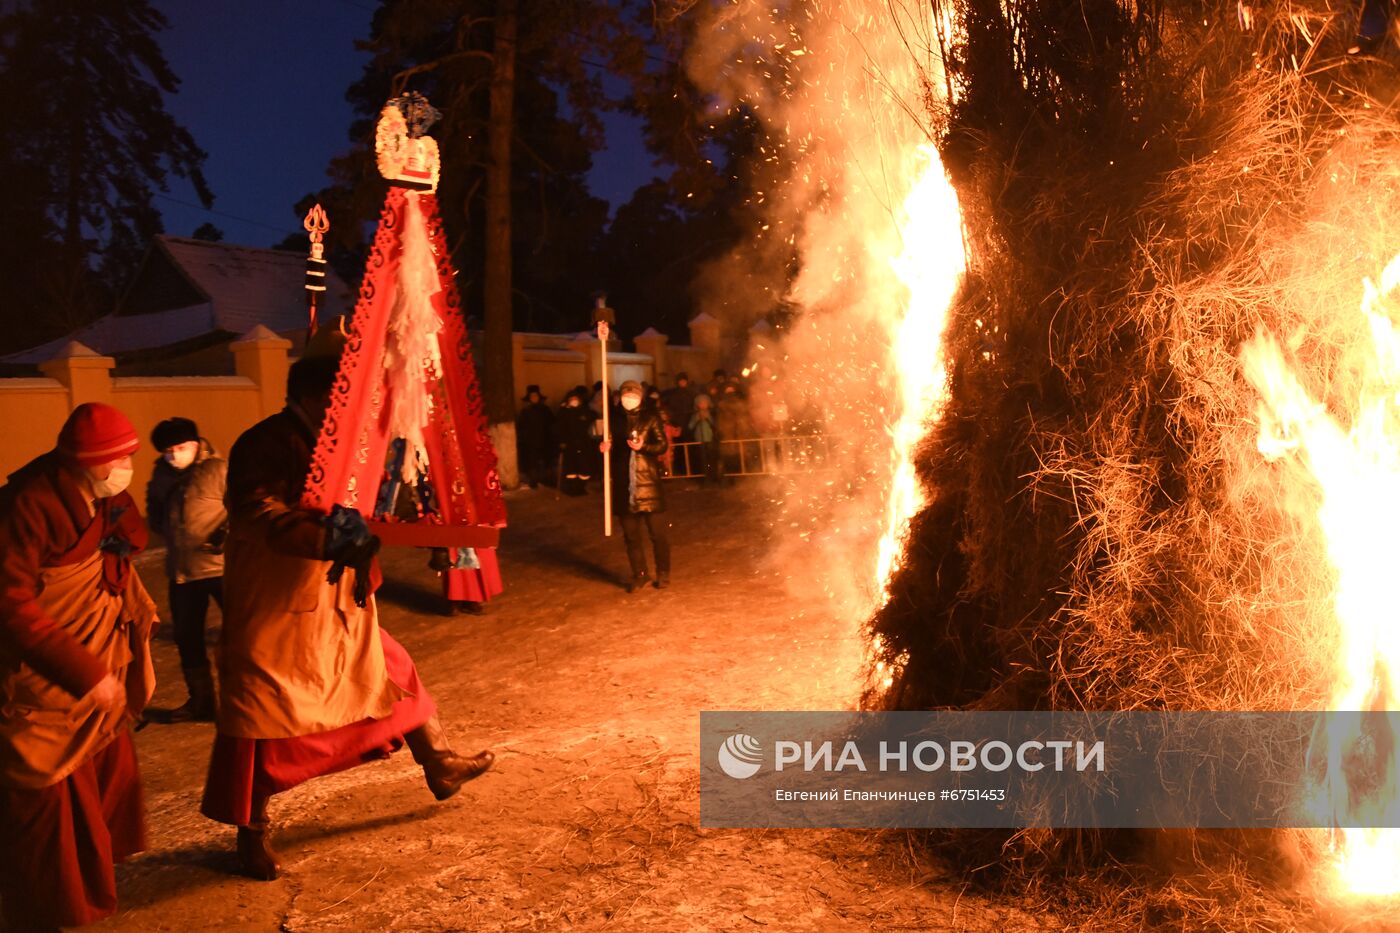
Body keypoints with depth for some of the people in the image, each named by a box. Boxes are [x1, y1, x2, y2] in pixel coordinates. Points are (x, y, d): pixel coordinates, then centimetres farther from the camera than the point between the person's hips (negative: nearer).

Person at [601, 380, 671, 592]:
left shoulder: (651, 416, 1)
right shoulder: (615, 418, 8)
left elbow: (663, 445, -3)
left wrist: (643, 446, -19)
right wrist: (605, 447, -3)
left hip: (648, 482, -3)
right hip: (624, 485, 3)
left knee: (658, 532, 1)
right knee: (631, 534, 8)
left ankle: (663, 573, 16)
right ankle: (639, 575, 20)